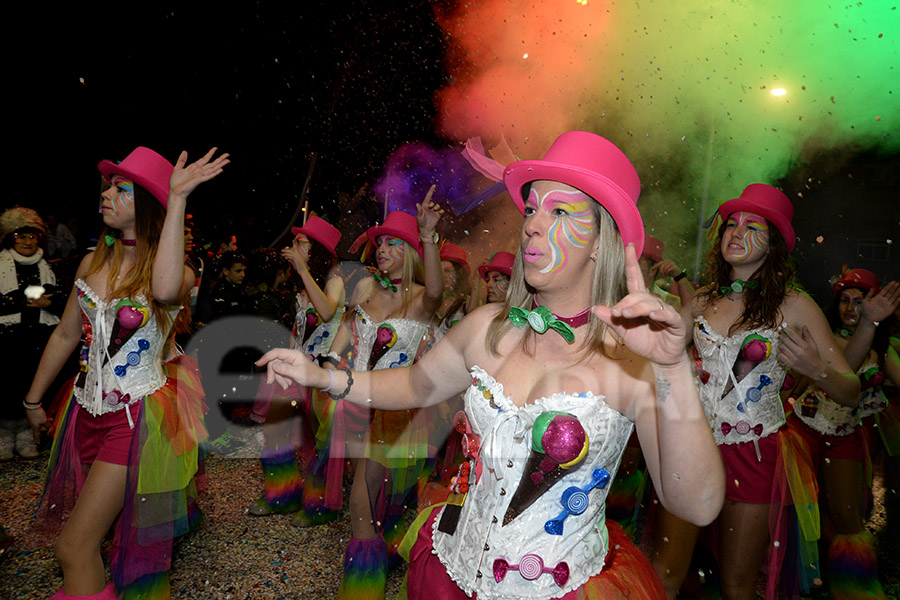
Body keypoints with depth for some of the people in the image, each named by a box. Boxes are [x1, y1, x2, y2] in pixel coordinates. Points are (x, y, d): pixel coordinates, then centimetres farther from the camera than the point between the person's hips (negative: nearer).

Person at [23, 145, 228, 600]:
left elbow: (165, 290, -41)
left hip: (137, 415, -6)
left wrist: (177, 198, -38)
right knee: (93, 526, 20)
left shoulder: (174, 271, -14)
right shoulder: (94, 263, 3)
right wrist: (33, 400, 21)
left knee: (75, 548, -3)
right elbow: (66, 335, 14)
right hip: (88, 408, 6)